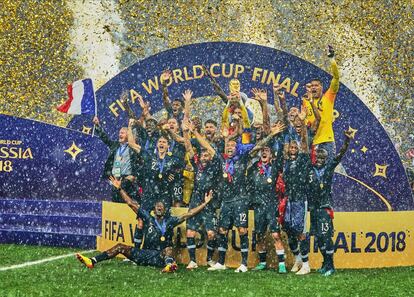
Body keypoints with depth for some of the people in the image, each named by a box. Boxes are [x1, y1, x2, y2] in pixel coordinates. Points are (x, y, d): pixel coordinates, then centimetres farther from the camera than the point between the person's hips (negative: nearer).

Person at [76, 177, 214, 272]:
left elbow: (188, 214, 2)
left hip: (161, 256, -3)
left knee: (168, 249, -35)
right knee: (121, 247, -8)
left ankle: (169, 264, -71)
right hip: (145, 254, 3)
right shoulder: (148, 218, 13)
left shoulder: (170, 221, 8)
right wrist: (119, 189, 9)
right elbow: (131, 204, 12)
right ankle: (92, 261, -21)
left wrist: (205, 203, -4)